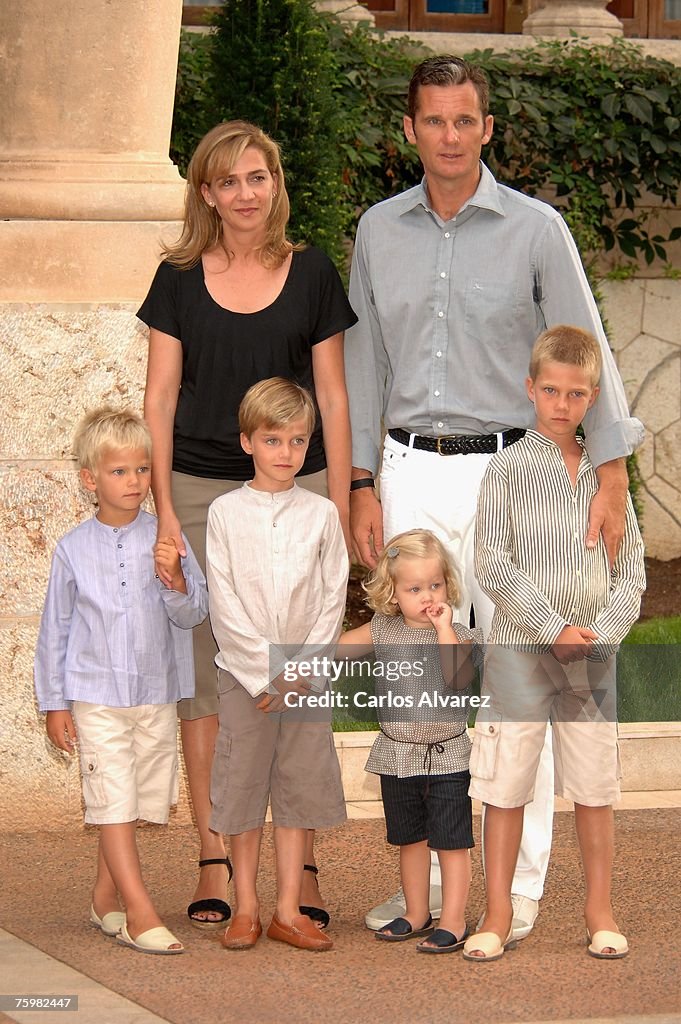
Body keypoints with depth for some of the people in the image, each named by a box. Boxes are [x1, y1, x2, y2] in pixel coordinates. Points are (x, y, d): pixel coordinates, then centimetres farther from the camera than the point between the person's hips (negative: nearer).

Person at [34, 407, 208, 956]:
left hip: (156, 695, 2)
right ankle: (140, 911, -9)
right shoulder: (74, 549, -1)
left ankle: (105, 899, 24)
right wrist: (54, 703, 6)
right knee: (114, 803, -8)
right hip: (96, 697, -2)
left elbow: (194, 613, -3)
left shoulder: (166, 539, -1)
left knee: (140, 803, 9)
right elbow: (55, 628, 6)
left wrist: (175, 578, -23)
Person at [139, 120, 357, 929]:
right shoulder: (179, 278, 5)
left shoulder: (312, 274, 5)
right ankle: (213, 862, 7)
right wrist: (163, 510, -5)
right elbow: (159, 399, 3)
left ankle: (302, 866, 3)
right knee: (203, 676, 0)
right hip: (200, 491, 0)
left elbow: (332, 398, 6)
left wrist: (339, 507, 1)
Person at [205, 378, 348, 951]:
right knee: (243, 785, 2)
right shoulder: (226, 513, -1)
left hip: (307, 673, 1)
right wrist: (264, 672, -11)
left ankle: (289, 910, 10)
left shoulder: (321, 514, 3)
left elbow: (333, 598, 1)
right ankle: (246, 909, 11)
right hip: (244, 673, -1)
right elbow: (224, 604, -6)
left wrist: (301, 669, -8)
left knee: (300, 786, 3)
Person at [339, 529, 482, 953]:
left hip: (447, 755, -4)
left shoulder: (459, 634, -8)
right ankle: (416, 914, 29)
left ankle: (454, 921, 4)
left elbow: (459, 678, -25)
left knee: (451, 841, -2)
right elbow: (337, 648, 12)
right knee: (410, 839, 16)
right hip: (397, 755, 4)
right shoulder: (383, 631, 1)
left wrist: (444, 628, -24)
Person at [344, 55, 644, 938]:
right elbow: (364, 364, 13)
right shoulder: (381, 231, 8)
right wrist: (362, 486, 8)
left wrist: (611, 476, -13)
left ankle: (520, 887, 5)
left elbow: (585, 353, -5)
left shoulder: (536, 228, -3)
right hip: (412, 474, 3)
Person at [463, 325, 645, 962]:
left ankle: (599, 909, 19)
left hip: (592, 653, 3)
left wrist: (602, 633, -8)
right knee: (505, 784, 1)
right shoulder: (509, 468, -3)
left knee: (595, 787, 7)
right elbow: (493, 565, -9)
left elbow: (631, 565, 6)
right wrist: (553, 629, -13)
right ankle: (497, 914, 10)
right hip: (520, 649, -3)